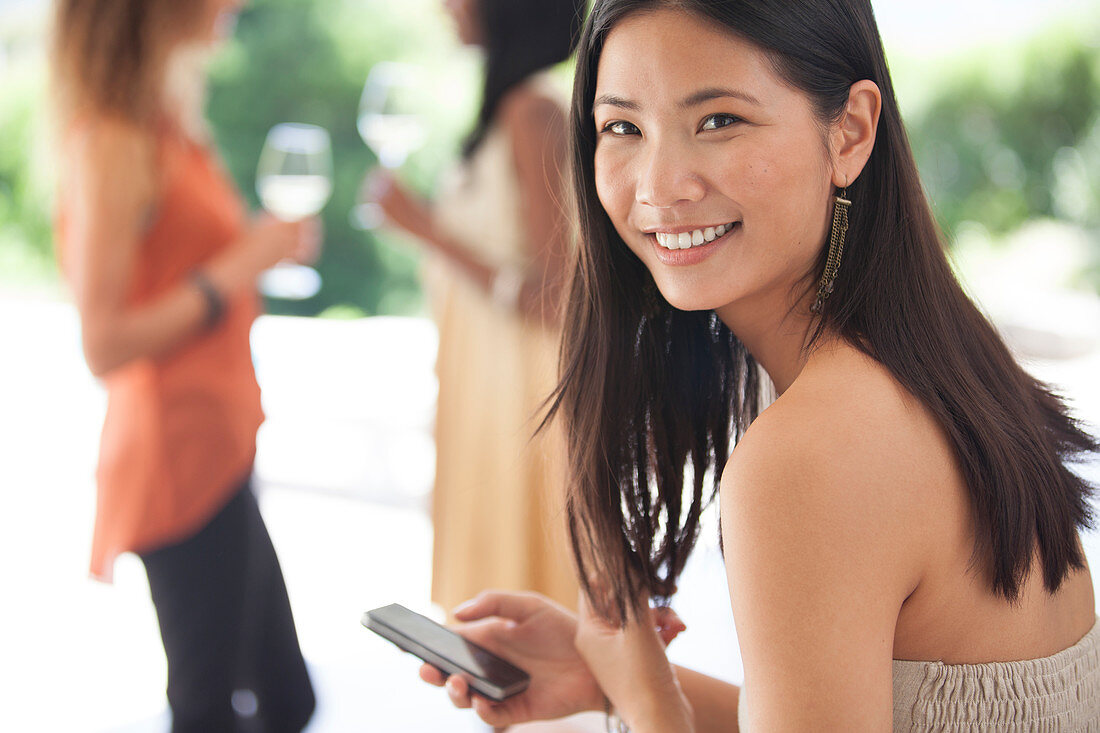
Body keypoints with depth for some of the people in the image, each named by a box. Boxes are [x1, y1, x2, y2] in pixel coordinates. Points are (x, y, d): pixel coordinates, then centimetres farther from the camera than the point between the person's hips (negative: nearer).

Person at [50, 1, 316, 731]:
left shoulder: (169, 124, 10)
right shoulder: (112, 142, -19)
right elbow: (104, 343, -21)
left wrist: (262, 243, 9)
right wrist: (240, 265, -18)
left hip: (222, 449, 9)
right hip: (182, 458, -9)